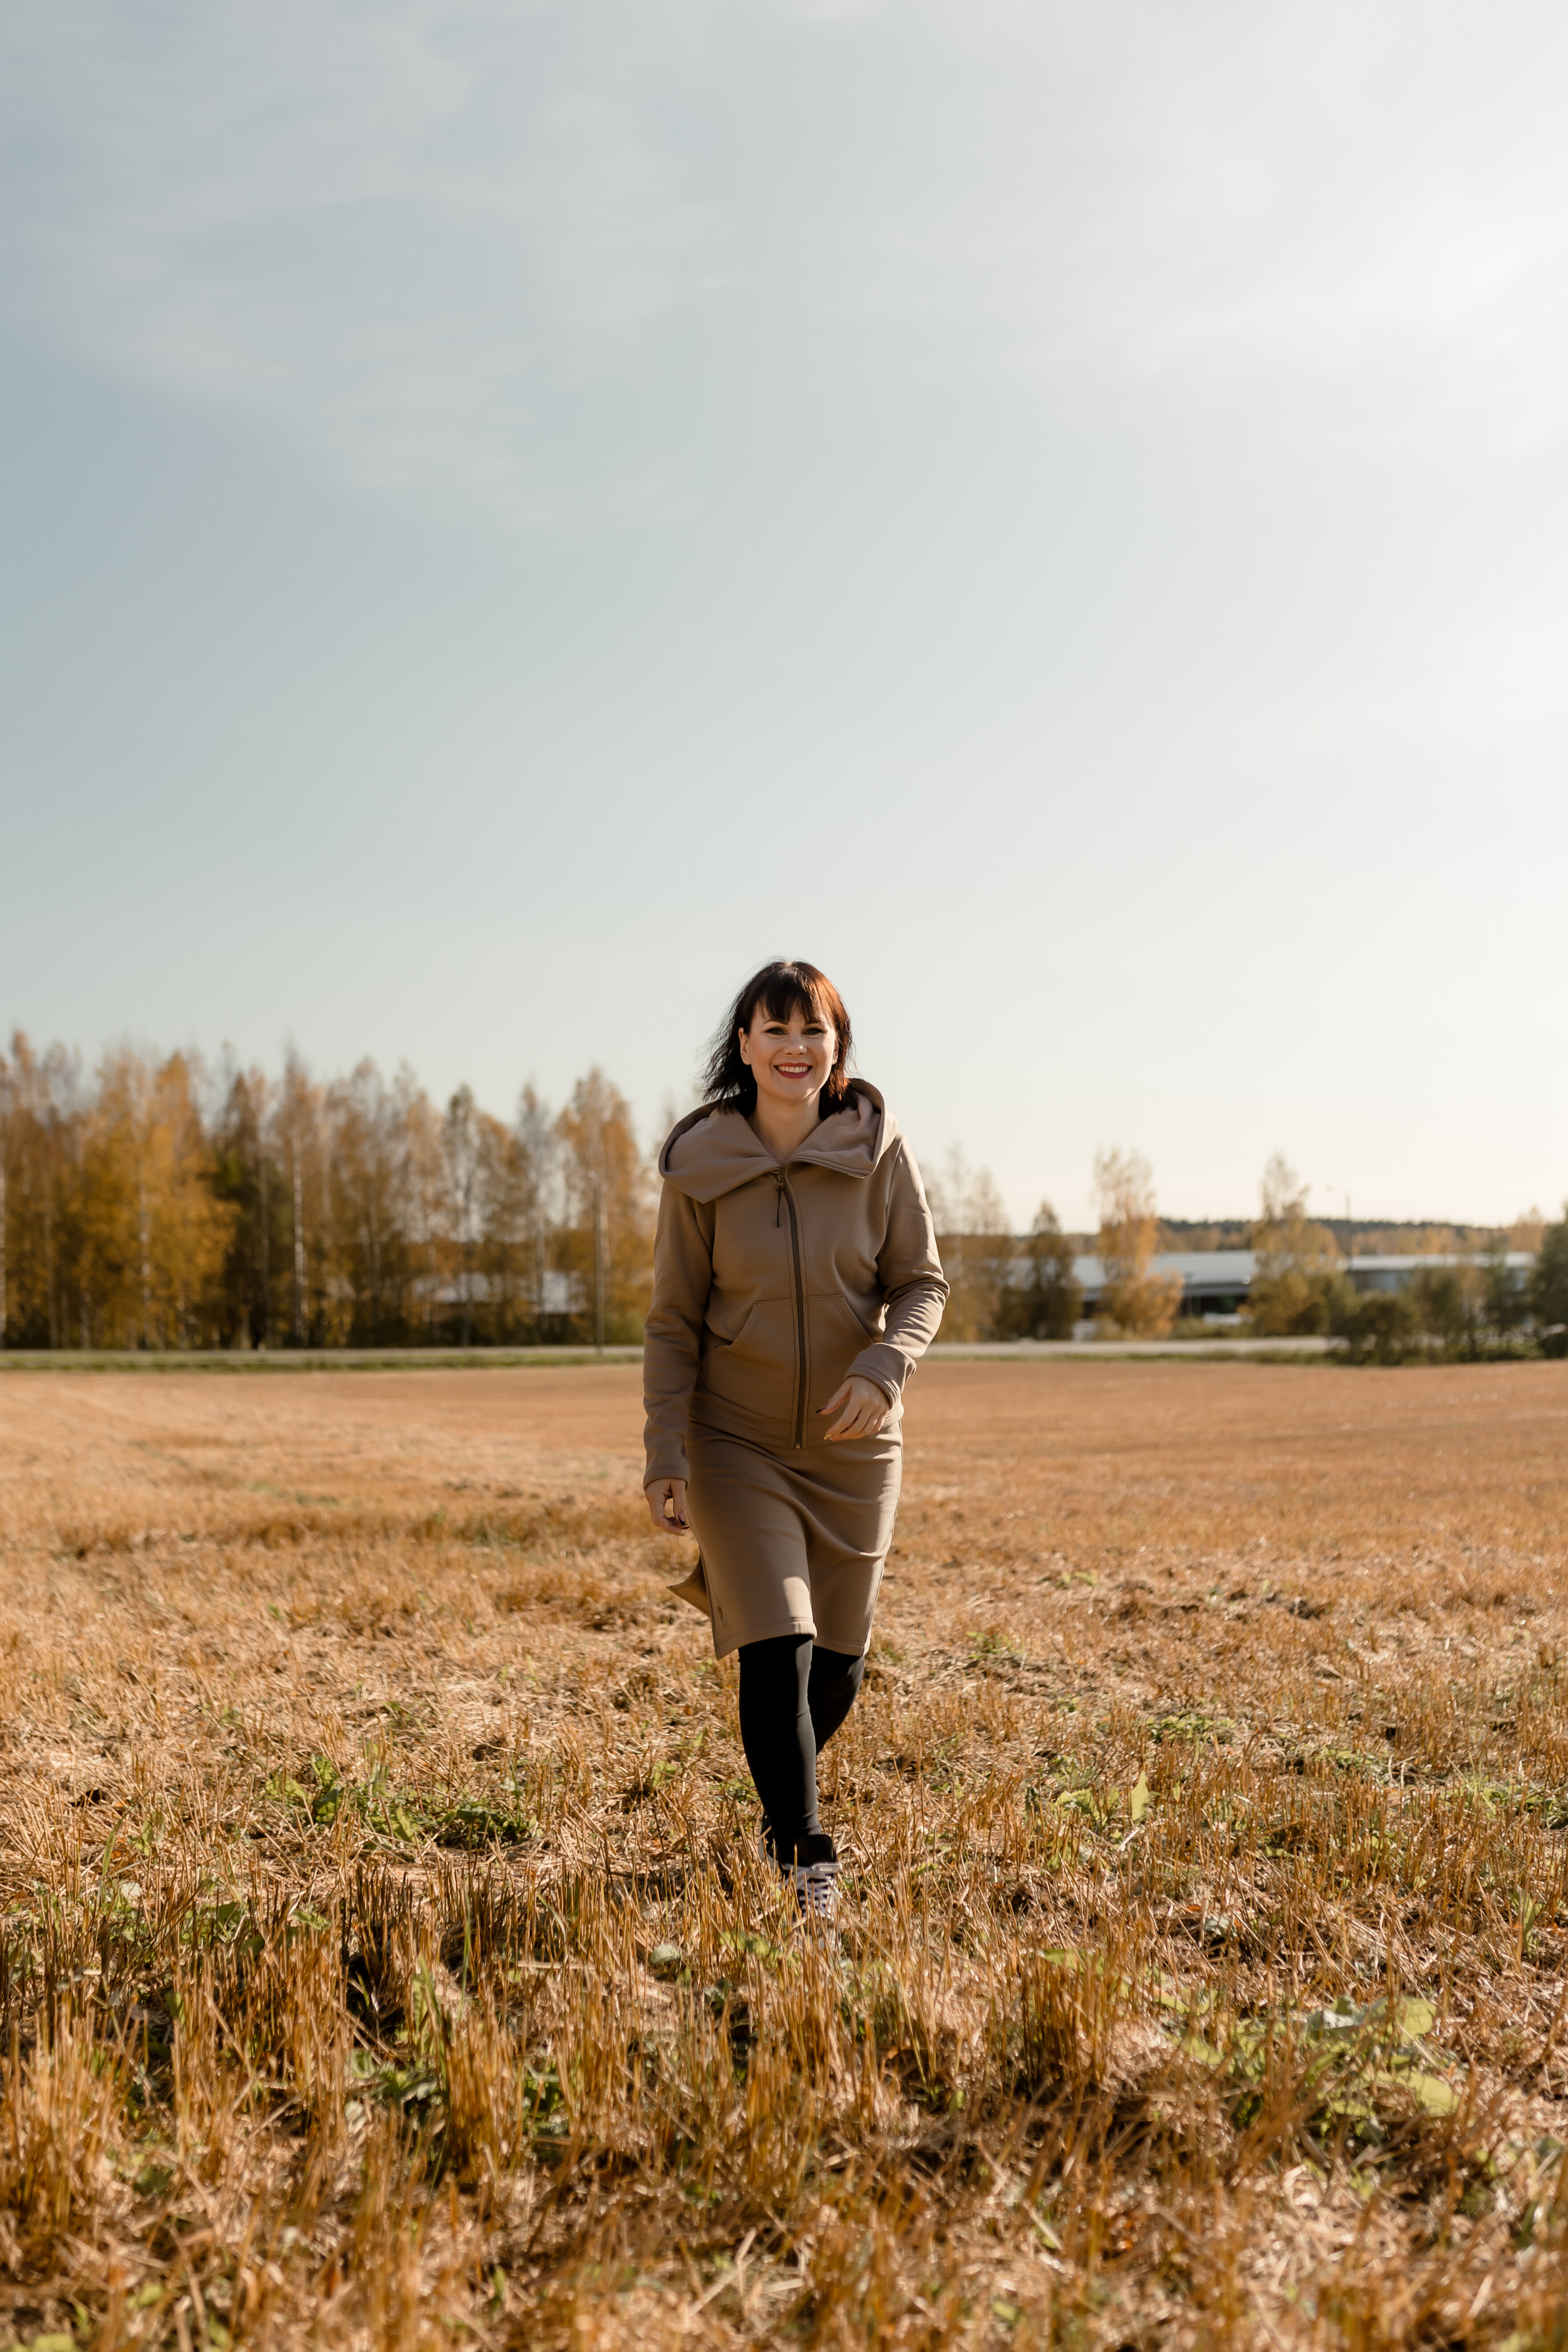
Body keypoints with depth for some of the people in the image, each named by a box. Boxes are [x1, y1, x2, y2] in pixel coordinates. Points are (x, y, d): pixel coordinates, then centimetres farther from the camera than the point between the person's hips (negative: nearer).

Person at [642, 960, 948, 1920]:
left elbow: (922, 1283, -2)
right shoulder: (700, 1166, -8)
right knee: (778, 1651, -12)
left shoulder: (879, 1149, -7)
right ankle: (804, 1857, 4)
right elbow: (674, 1322, -3)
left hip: (854, 1445, 2)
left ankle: (784, 1788, 44)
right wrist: (665, 1459, -8)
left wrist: (888, 1365, -22)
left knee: (838, 1661, 13)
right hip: (738, 1443, -1)